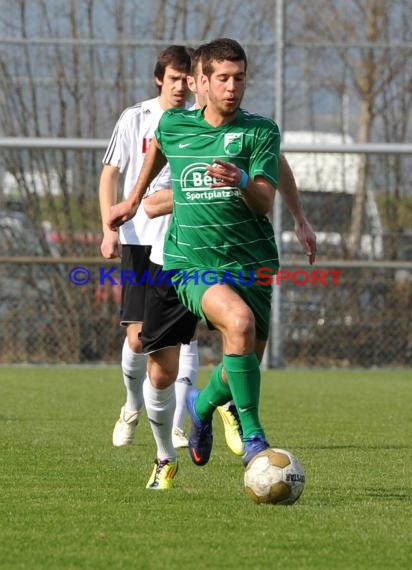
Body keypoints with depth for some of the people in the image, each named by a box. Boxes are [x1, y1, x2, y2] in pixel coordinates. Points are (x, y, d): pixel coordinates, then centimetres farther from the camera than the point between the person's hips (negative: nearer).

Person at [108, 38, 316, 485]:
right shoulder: (173, 125, 4)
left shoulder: (260, 131, -2)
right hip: (190, 261, -2)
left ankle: (204, 405, 43)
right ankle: (252, 436, -23)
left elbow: (266, 203, -12)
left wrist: (242, 181, -32)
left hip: (250, 262, 2)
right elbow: (158, 147, 30)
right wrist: (134, 200, 37)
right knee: (240, 322, -31)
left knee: (245, 364, 6)